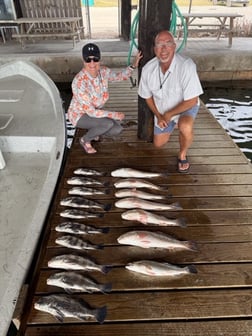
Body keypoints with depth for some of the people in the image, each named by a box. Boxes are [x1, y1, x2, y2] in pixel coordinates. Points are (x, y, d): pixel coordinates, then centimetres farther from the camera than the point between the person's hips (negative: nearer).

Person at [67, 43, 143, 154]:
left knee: (117, 130, -9)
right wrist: (114, 114, -25)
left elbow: (119, 76, 5)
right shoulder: (79, 82, -34)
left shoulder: (103, 71, -15)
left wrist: (133, 65, -11)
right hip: (79, 115, -6)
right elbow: (91, 112, -31)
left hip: (95, 111, 6)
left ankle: (92, 131, 19)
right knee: (108, 123, -29)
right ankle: (85, 140, -1)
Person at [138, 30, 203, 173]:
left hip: (186, 107, -4)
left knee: (186, 127, -38)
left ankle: (183, 155, -7)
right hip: (162, 111, 5)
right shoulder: (148, 69, -18)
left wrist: (169, 114, -22)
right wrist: (158, 116, -10)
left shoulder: (186, 66, -32)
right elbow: (147, 96, -2)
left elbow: (192, 100, -27)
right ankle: (173, 125, 44)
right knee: (158, 144, 15)